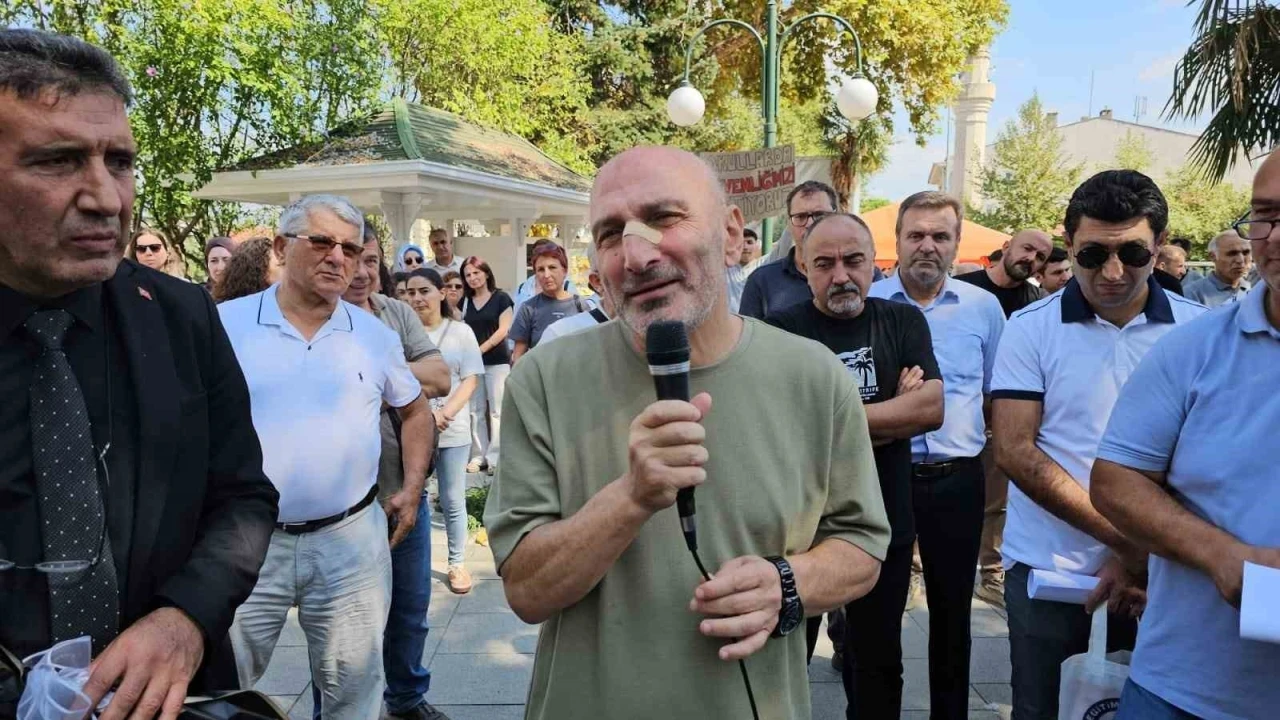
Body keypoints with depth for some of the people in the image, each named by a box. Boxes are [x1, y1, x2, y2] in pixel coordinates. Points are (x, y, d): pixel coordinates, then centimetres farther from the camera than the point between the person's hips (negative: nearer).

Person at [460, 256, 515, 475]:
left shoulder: (501, 298, 0)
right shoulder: (465, 302, 13)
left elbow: (503, 330, -7)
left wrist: (481, 349, -14)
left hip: (497, 362, -4)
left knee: (496, 410, -4)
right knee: (476, 411, 6)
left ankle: (495, 457, 0)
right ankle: (478, 455, 12)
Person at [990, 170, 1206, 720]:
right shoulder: (1032, 328, -6)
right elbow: (1014, 450, -12)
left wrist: (1146, 553, -14)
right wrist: (1129, 541, -16)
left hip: (1161, 569, 2)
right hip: (1048, 567, -1)